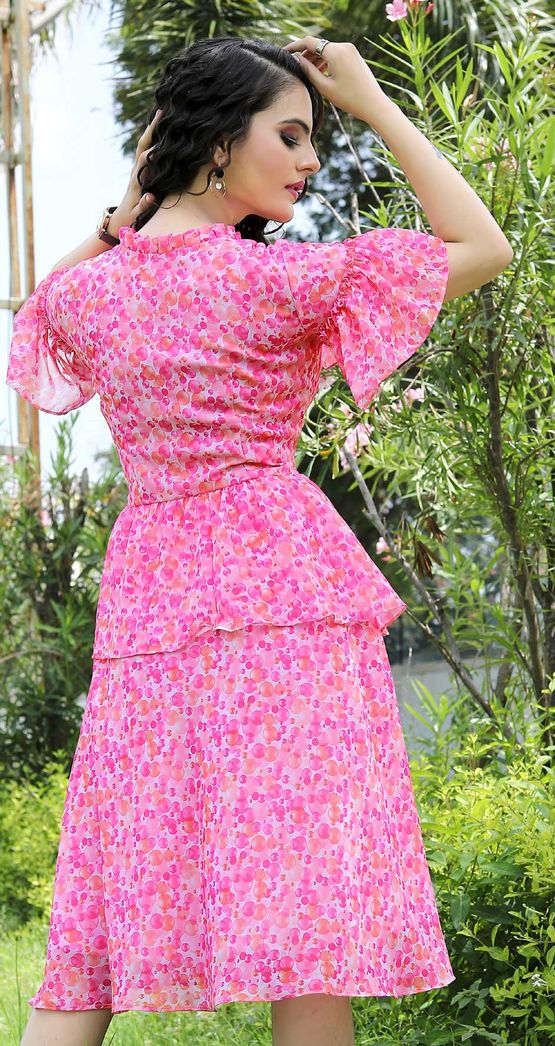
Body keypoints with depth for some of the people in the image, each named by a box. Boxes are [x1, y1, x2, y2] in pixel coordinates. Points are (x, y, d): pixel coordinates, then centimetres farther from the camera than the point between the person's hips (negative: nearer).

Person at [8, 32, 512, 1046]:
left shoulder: (87, 288, 5)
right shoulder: (274, 279, -10)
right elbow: (484, 245, -2)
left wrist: (124, 208, 21)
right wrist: (374, 102, 3)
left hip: (144, 590, 5)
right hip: (284, 582, -5)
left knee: (104, 910, 7)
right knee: (311, 916, -2)